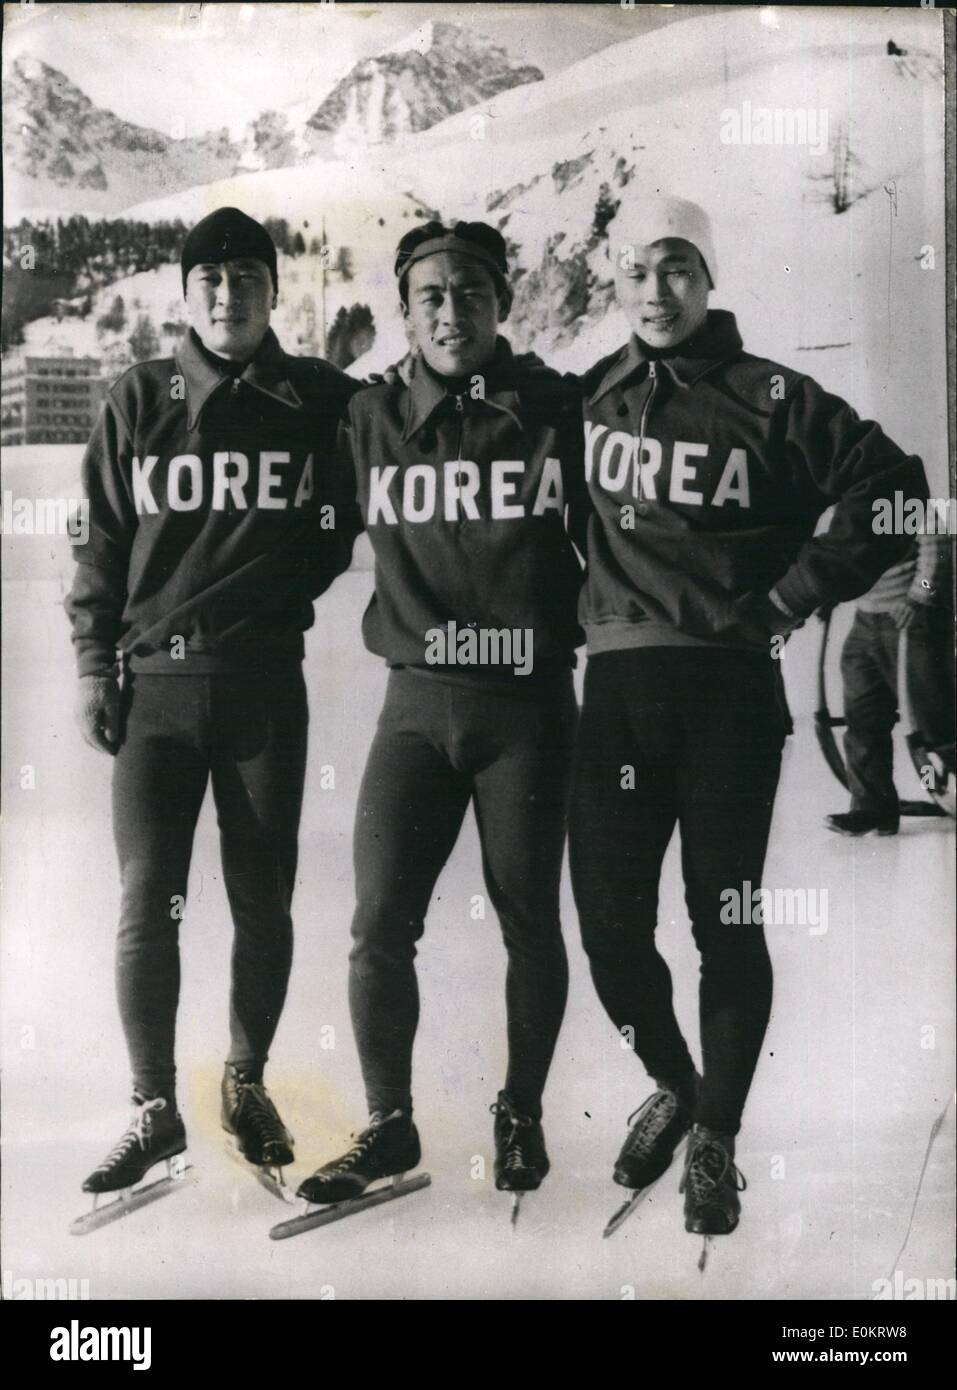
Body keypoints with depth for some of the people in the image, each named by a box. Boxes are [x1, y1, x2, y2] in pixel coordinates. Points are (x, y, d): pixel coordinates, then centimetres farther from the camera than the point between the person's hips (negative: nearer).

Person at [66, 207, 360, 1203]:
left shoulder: (324, 402, 4)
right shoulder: (137, 402, 6)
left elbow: (350, 520, 13)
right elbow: (103, 540, 8)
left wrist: (296, 576, -2)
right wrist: (94, 661, 3)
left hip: (265, 681, 0)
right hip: (155, 681, 0)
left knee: (263, 901, 6)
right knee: (147, 899, -3)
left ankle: (246, 1081, 28)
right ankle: (155, 1109, 12)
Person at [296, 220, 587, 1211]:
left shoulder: (560, 411, -1)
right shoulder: (369, 420, 4)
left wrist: (580, 621, 5)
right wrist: (409, 633, 11)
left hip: (528, 705, -1)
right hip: (417, 702, 2)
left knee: (529, 921, 8)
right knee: (380, 924, -2)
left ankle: (520, 1117, 27)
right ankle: (389, 1127, 15)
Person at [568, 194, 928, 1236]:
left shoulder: (771, 399, -1)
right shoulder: (589, 397, 10)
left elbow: (891, 487, -2)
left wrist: (794, 595, -5)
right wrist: (581, 606, 9)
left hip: (729, 690, -3)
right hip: (614, 687, 3)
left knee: (725, 924, 3)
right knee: (610, 925, 5)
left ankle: (716, 1140, 22)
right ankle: (674, 1085, 34)